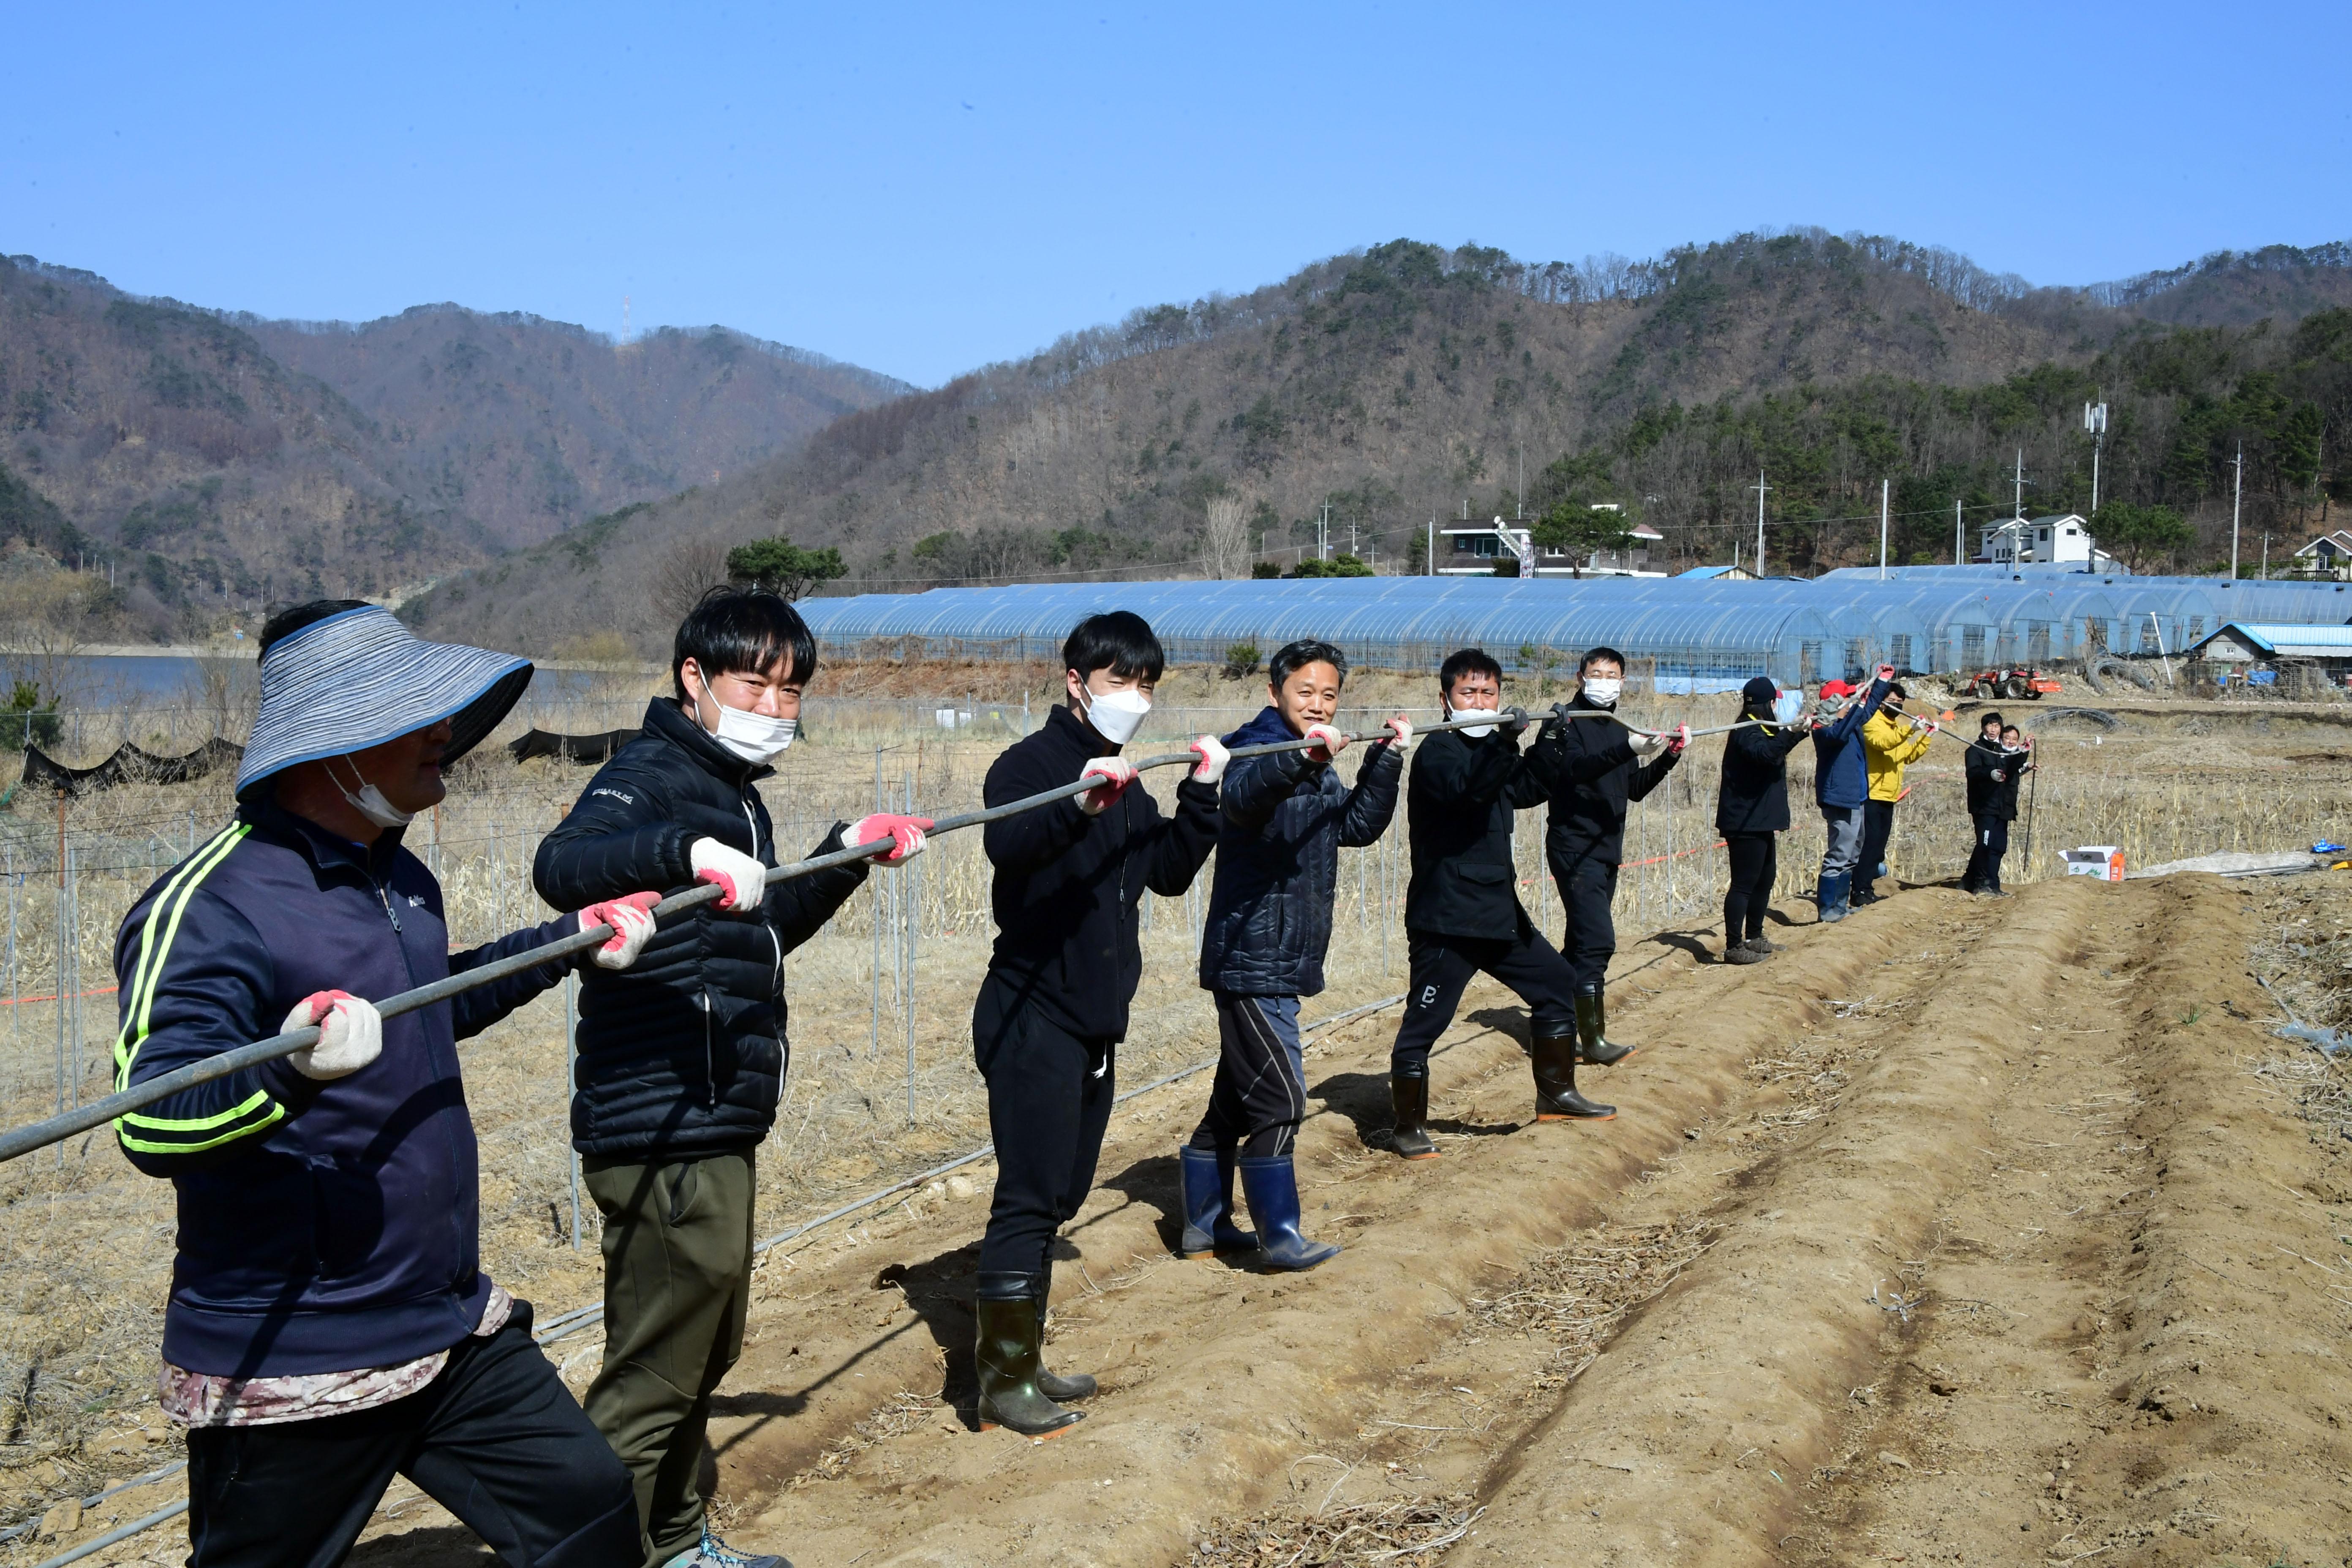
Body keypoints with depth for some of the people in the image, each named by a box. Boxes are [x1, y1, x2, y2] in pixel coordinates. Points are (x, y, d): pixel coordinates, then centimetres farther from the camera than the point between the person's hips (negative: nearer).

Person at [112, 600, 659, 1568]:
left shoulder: (402, 880, 8)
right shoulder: (209, 908, -19)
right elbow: (154, 1125, -29)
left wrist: (571, 939, 29)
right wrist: (293, 1071, -45)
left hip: (455, 1333, 8)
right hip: (288, 1369, -8)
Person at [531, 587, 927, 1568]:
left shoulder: (736, 794, 15)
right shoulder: (650, 774, -14)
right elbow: (560, 866, -36)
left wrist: (848, 854, 24)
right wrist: (689, 850, -51)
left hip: (720, 1127, 10)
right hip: (660, 1132, -10)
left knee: (706, 1354, 23)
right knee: (652, 1377, -4)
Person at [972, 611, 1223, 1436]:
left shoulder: (1126, 784, 14)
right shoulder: (1033, 762, -12)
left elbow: (1170, 873, 15)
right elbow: (1008, 846, -31)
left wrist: (1201, 794, 4)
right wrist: (1078, 807, -48)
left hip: (1096, 1020, 9)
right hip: (1033, 1018, -9)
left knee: (1060, 1196, 15)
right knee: (1028, 1198, -6)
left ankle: (1020, 1358, 27)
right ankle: (1003, 1382, 2)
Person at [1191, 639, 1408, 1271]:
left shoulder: (1320, 770, 15)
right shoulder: (1258, 746, -14)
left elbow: (1357, 826, 10)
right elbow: (1243, 799, -36)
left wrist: (1387, 758, 2)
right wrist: (1301, 757, -53)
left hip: (1283, 959, 10)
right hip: (1251, 957, -10)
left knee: (1236, 1096, 15)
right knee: (1280, 1099, -7)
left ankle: (1204, 1224, 24)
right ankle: (1279, 1235, 1)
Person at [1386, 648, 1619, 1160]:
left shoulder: (1493, 752, 13)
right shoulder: (1438, 752, -13)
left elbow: (1541, 783, 23)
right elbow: (1469, 787, -33)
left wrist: (1624, 750, 24)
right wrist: (1505, 742, -50)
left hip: (1500, 911, 9)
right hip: (1445, 920, -9)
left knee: (1557, 984, 15)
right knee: (1424, 1024, -6)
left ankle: (1556, 1096, 29)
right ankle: (1409, 1128, 8)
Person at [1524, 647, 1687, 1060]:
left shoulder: (1616, 728, 15)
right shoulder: (1565, 720, -8)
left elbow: (1635, 789, 17)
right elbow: (1574, 769, -27)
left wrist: (1668, 757, 4)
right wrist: (1627, 749, -38)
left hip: (1606, 851, 8)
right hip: (1575, 849, -8)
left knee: (1581, 944, 12)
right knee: (1597, 941, -14)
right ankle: (1592, 1041, -9)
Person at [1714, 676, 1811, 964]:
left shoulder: (1761, 728, 17)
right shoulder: (1747, 731, -16)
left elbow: (1774, 753, 37)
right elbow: (1763, 753, -38)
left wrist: (1799, 732, 38)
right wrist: (1791, 733, -49)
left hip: (1760, 821, 11)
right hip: (1745, 822, -11)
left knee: (1765, 878, 19)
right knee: (1744, 883, -9)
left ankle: (1754, 938, 30)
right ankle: (1734, 947, -7)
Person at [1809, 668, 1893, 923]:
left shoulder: (1849, 719, 14)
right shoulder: (1823, 727, -15)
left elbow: (1869, 708, 34)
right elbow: (1839, 735, -38)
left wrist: (1883, 680, 33)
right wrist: (1857, 706, -36)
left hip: (1855, 798, 11)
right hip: (1839, 799, -11)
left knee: (1851, 857, 16)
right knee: (1838, 857, -11)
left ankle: (1840, 906, 24)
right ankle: (1828, 911, -8)